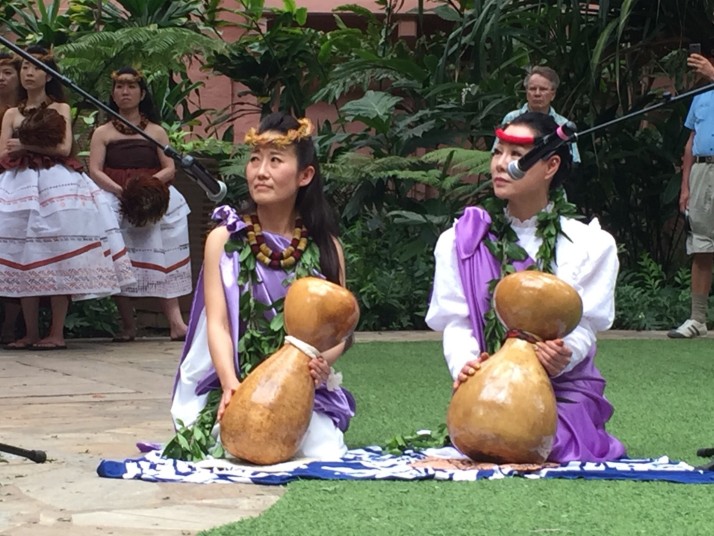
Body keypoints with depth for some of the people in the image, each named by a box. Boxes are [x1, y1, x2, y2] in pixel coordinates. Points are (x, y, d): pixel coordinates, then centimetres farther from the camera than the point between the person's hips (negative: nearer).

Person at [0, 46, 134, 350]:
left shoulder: (60, 109, 9)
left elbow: (64, 148, -3)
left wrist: (26, 145, -10)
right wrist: (43, 146, -8)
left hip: (56, 185, -3)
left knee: (57, 258, -11)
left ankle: (57, 333, -11)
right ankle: (31, 333, 1)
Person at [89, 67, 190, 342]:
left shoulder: (156, 132, 14)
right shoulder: (103, 133, 11)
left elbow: (170, 169, 6)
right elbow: (94, 171, -1)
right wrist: (121, 191, -17)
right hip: (113, 199, 0)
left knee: (162, 260, -11)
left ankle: (175, 321, -19)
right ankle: (128, 325, -6)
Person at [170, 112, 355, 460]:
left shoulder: (325, 246, 7)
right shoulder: (225, 239, 3)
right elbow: (217, 323, -6)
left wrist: (323, 360, -22)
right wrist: (231, 385, -24)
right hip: (236, 388, -1)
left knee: (325, 454, -21)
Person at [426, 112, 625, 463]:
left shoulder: (589, 243, 3)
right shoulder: (459, 242, 8)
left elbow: (583, 326, -6)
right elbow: (456, 322, 0)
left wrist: (561, 356, -30)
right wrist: (464, 365, -23)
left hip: (564, 386, 0)